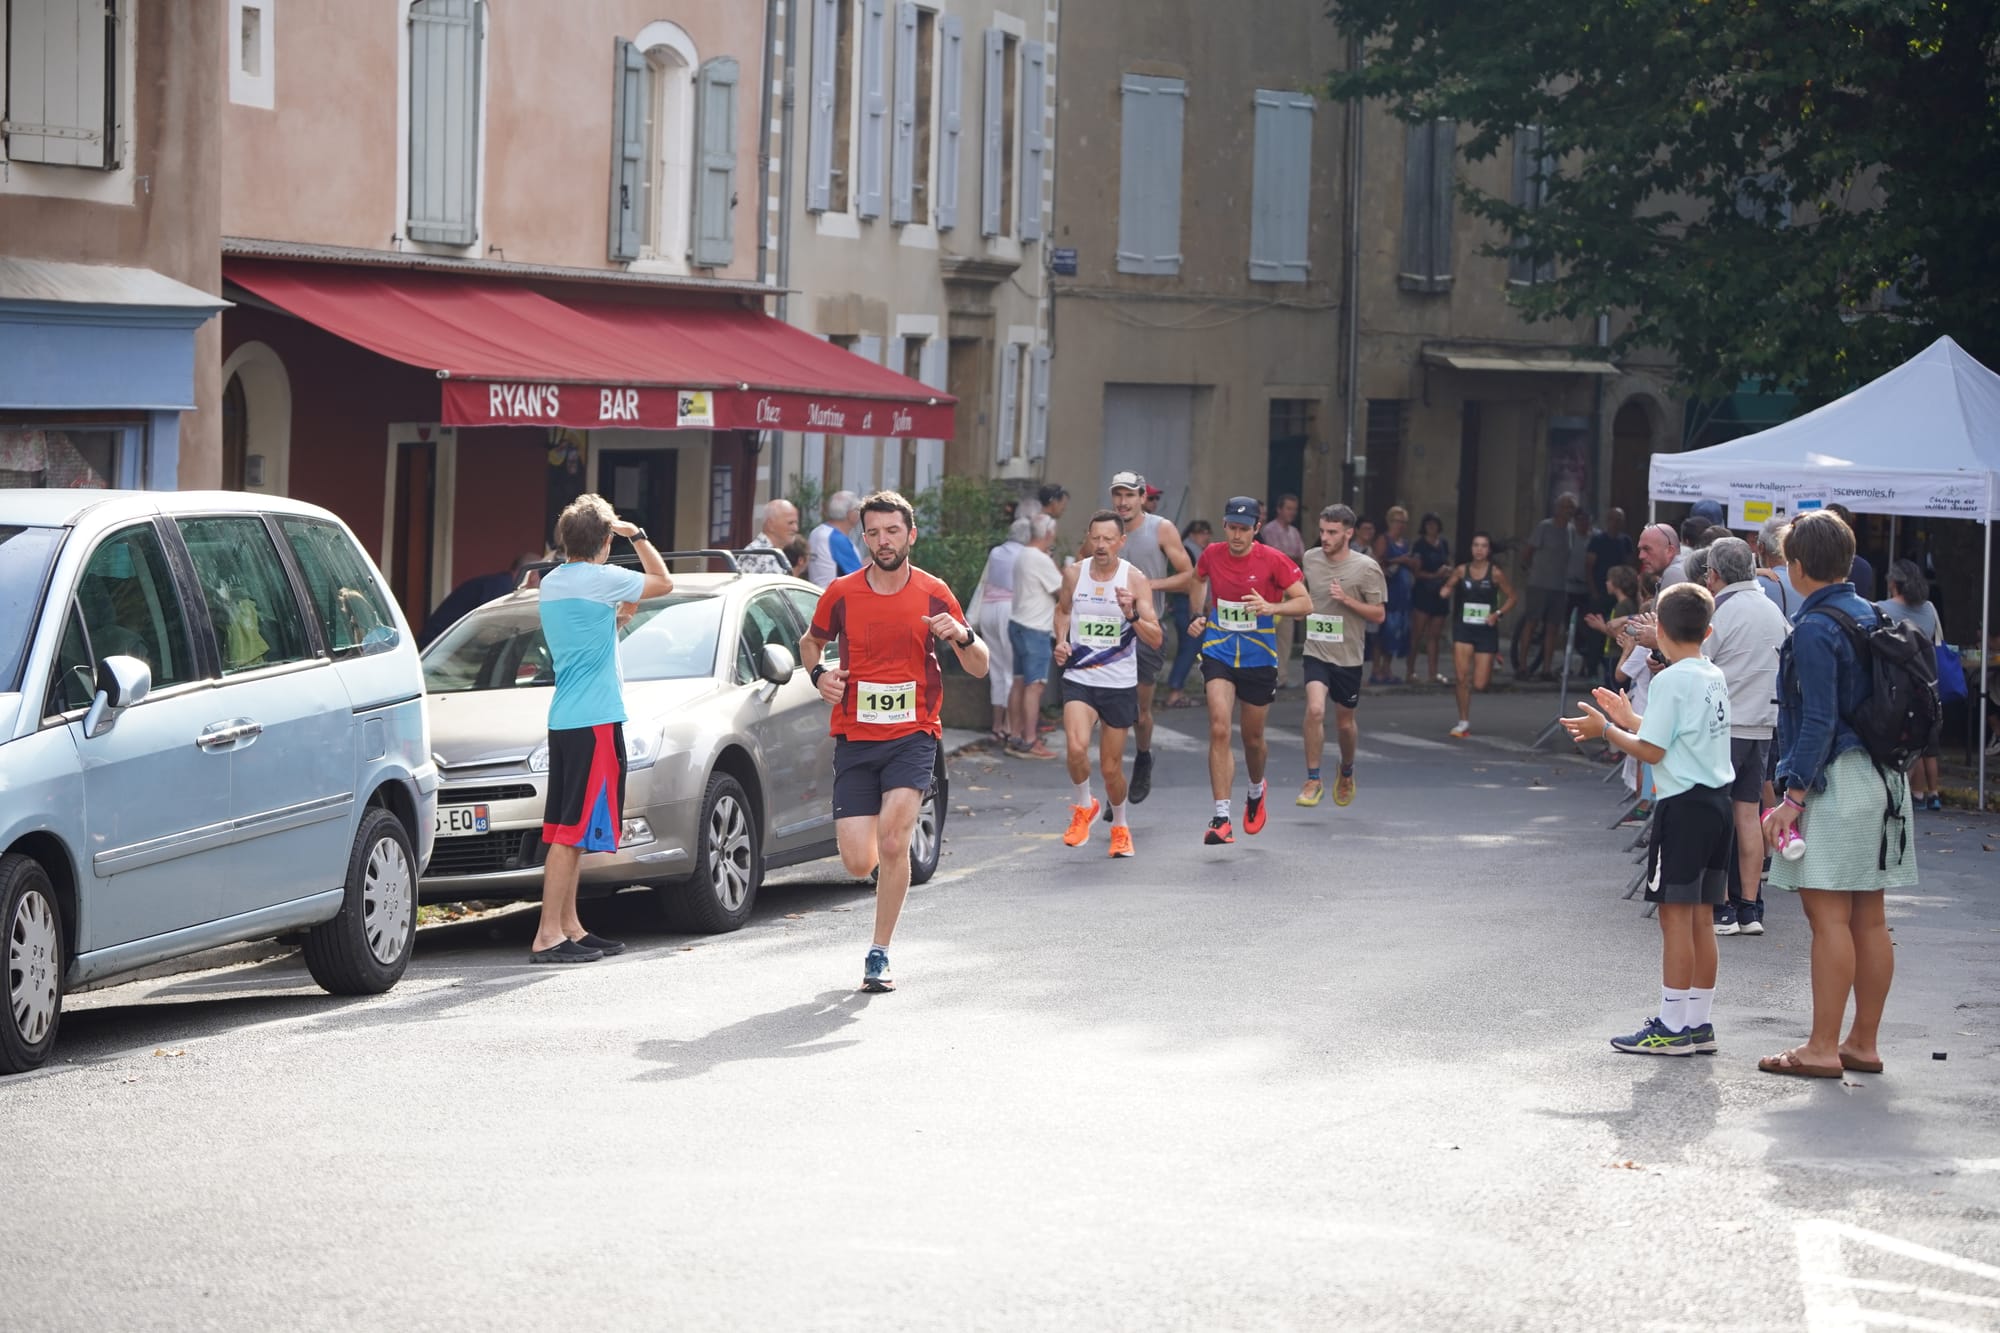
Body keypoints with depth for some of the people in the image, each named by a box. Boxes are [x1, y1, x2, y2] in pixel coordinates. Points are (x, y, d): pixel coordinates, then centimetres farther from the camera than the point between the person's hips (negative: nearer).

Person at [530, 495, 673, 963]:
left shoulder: (550, 583, 11)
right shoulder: (601, 580, -13)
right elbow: (662, 582, 2)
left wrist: (614, 617, 18)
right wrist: (638, 536, 10)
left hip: (562, 719, 9)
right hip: (595, 719, -9)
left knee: (566, 830, 13)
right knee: (573, 832, -9)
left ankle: (570, 928, 18)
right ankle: (548, 936, -12)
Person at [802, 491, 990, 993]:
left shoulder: (933, 594, 0)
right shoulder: (841, 594, 1)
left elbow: (979, 668, 5)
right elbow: (811, 641, 21)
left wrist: (963, 636, -17)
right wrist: (819, 673, -1)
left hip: (913, 735, -1)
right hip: (854, 739, 2)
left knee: (892, 840, -20)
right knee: (858, 862, -6)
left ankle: (879, 955, -6)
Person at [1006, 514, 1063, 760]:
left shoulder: (1022, 556, 12)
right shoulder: (1041, 560, -17)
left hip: (1018, 624, 10)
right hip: (1035, 630, -10)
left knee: (1019, 684, 12)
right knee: (1034, 686, -9)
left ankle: (1016, 737, 15)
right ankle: (1029, 742, -10)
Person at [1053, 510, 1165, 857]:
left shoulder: (1134, 580, -8)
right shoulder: (1074, 574, -1)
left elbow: (1156, 638, -10)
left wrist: (1132, 616, -28)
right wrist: (1061, 641, 3)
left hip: (1120, 684, -1)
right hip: (1079, 680, 1)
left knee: (1111, 767, 6)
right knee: (1076, 748, -24)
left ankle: (1119, 826, 34)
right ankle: (1085, 805, 5)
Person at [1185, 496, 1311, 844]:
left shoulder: (1273, 560, -12)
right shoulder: (1212, 555, -3)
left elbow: (1306, 602, -11)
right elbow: (1199, 579, 21)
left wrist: (1271, 607, -28)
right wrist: (1199, 615, 8)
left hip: (1259, 658, -1)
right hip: (1219, 654, 1)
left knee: (1253, 738, 12)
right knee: (1219, 728, -18)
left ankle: (1256, 791, 47)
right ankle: (1221, 818, -20)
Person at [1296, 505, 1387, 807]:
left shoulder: (1367, 568, -9)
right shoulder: (1310, 559, 3)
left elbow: (1379, 613, -7)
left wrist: (1346, 600, -18)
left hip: (1348, 657, -1)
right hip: (1316, 651, 1)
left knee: (1344, 722, 12)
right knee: (1315, 709, -20)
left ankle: (1346, 771, 41)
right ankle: (1313, 780, -9)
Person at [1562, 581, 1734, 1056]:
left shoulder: (1671, 680, -14)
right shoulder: (1716, 678, 12)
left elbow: (1652, 750, -15)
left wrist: (1605, 730, -3)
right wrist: (1629, 719, 25)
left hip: (1684, 804, -8)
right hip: (1718, 801, 8)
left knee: (1675, 915, -4)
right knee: (1700, 918, 12)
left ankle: (1672, 1027, -3)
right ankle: (1699, 1022, 15)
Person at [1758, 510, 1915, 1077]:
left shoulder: (1814, 629, -14)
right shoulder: (1872, 617, 12)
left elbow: (1819, 721, -19)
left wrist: (1793, 796, -18)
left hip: (1835, 780, -9)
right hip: (1883, 781, 9)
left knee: (1828, 916, -7)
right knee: (1868, 919, 11)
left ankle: (1822, 1048, -7)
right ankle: (1864, 1044, 16)